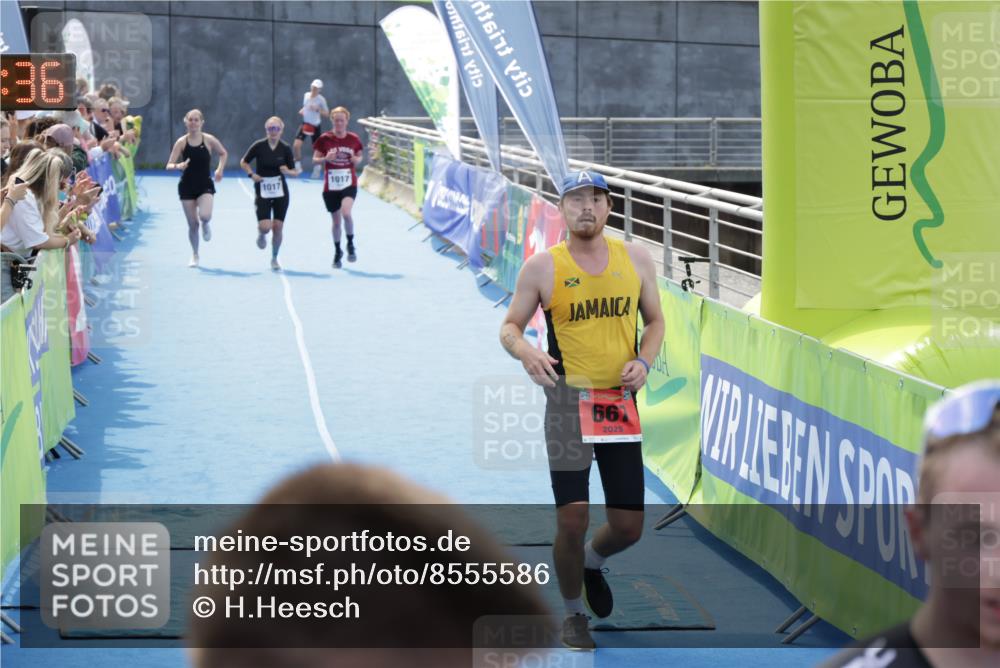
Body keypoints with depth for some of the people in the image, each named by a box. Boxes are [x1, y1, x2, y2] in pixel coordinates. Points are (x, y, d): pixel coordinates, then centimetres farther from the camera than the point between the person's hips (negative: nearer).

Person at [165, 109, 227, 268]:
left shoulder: (209, 140, -5)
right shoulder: (181, 142, -5)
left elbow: (223, 153, 13)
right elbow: (169, 165, -7)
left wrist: (220, 169, -1)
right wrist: (178, 166, -29)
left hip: (205, 185, -1)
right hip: (187, 186, 1)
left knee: (205, 216, -25)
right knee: (192, 224, 3)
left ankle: (205, 226, 16)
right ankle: (194, 255, 24)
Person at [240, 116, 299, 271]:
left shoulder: (285, 148, -3)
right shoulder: (259, 146, -6)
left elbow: (294, 171, 3)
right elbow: (243, 162, 6)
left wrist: (287, 171, -19)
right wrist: (252, 174, -10)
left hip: (280, 191, 1)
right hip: (262, 192, -1)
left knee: (278, 227, 1)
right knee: (265, 226, -13)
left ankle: (274, 258, 20)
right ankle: (261, 235, 26)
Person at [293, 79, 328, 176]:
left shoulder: (321, 99, -11)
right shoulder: (306, 95, 3)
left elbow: (326, 113, -10)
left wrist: (318, 109, -26)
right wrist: (302, 111, 3)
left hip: (315, 126, -3)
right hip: (305, 123, 3)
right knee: (296, 145, -13)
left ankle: (316, 168, 28)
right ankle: (298, 165, 5)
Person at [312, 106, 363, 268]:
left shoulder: (354, 139, 0)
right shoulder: (325, 139, -3)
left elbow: (359, 156, 13)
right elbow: (315, 158, 1)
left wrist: (356, 159, -10)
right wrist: (326, 158, -19)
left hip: (349, 184, -1)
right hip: (331, 186, 1)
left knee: (346, 213, -25)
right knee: (336, 221, 9)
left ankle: (351, 244, -1)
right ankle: (337, 252, 30)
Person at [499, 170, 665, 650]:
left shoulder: (635, 259, 4)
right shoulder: (542, 267, -4)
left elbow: (654, 320, 15)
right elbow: (510, 327, 1)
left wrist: (643, 361, -4)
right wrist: (526, 352, -21)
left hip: (621, 402, 3)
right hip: (569, 400, -3)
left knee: (628, 526, 4)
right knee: (572, 520, -8)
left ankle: (593, 562, 40)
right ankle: (573, 614, 17)